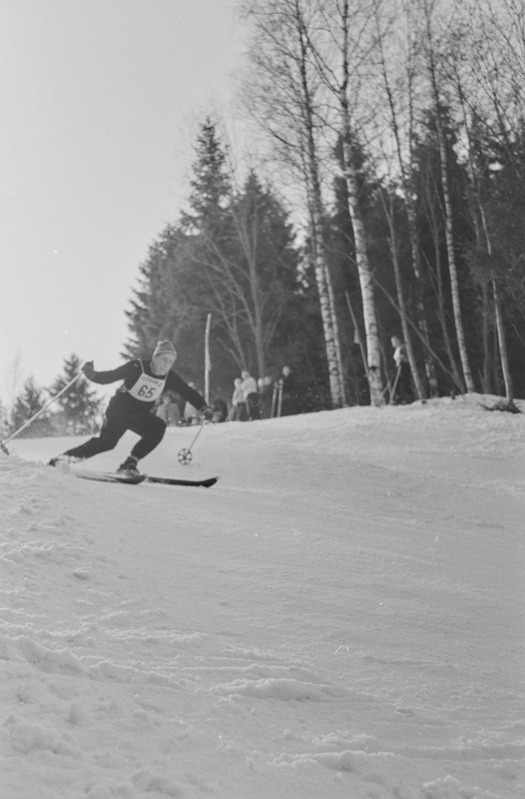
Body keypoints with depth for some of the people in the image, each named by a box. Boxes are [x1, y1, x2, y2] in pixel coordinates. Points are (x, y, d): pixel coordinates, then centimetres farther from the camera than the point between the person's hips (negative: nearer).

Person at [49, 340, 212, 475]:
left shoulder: (170, 378, -6)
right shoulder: (137, 367, -17)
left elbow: (188, 393, 1)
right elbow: (108, 377, -17)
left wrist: (203, 407, -15)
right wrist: (92, 375, -36)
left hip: (140, 416, 4)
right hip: (119, 409, -4)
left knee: (158, 427, -24)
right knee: (107, 441, -22)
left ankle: (129, 464, -19)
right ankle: (68, 456, -7)